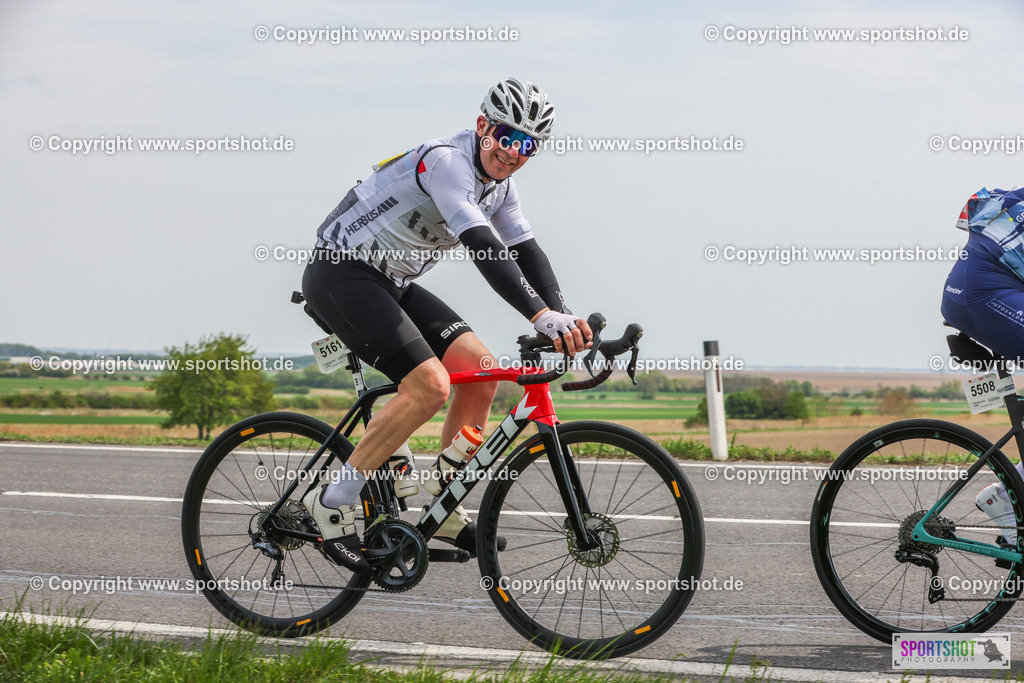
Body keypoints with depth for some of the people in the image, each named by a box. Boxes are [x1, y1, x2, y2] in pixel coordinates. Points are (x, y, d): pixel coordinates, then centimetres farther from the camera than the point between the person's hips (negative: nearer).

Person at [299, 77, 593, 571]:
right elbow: (482, 246, -34)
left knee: (480, 369, -2)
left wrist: (564, 321, -13)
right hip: (340, 274, -9)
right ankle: (332, 504, -13)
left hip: (390, 284, 9)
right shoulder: (447, 160, -23)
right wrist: (542, 316, -43)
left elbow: (526, 251, 3)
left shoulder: (499, 183, 8)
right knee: (429, 385, -23)